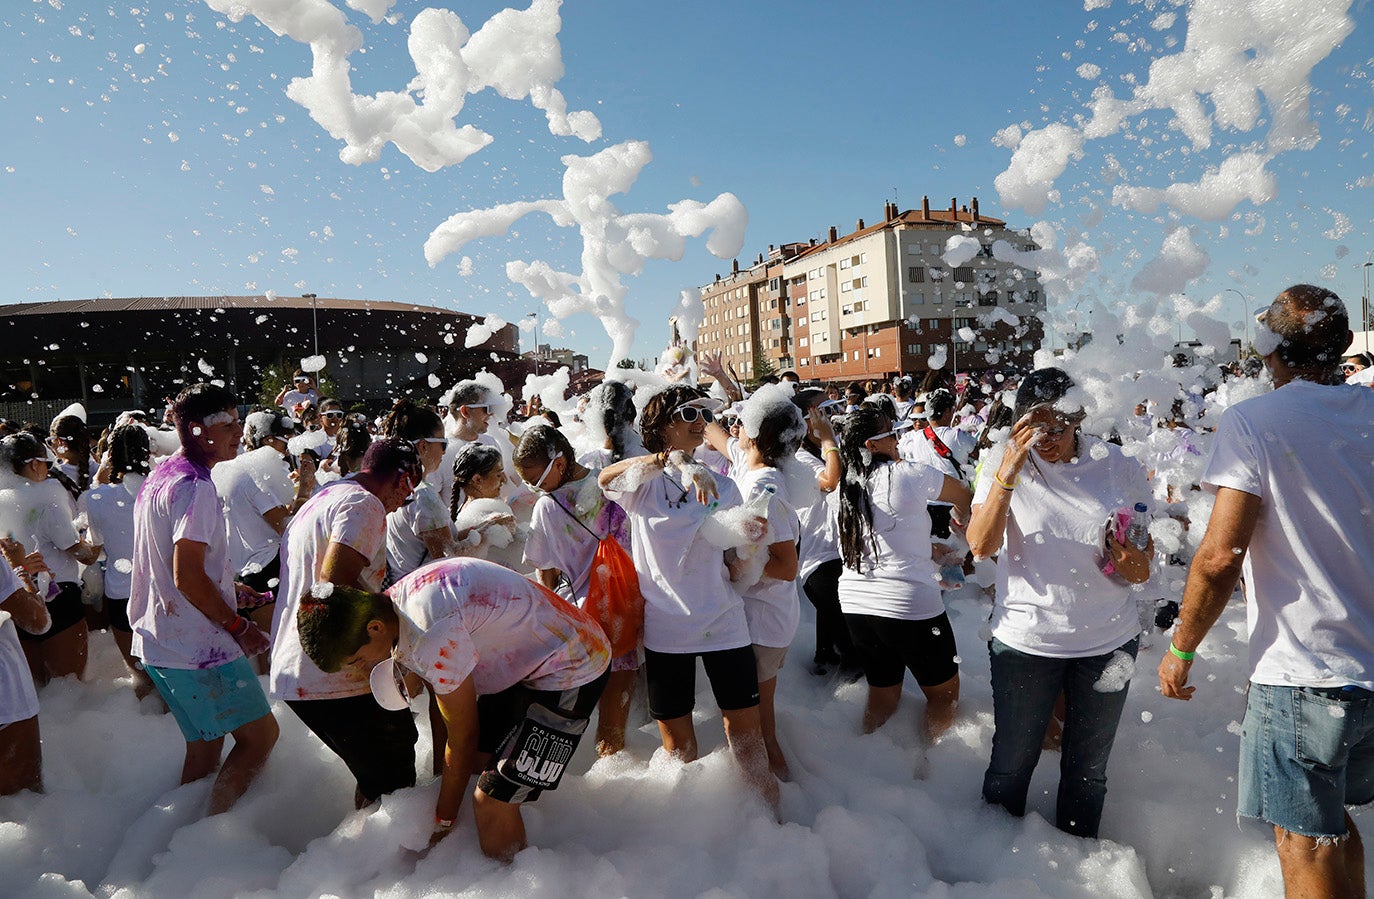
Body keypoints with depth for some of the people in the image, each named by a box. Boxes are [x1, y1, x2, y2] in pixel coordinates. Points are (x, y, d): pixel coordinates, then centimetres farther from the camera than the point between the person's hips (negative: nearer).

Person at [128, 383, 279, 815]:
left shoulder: (159, 478, 13)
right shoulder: (195, 487, -19)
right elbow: (187, 577, -24)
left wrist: (225, 586, 19)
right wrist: (238, 625, -15)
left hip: (159, 639, 10)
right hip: (198, 648, -10)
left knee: (204, 747, 19)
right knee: (260, 734, 0)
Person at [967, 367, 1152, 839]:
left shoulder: (1119, 467, -4)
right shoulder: (1005, 465, -10)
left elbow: (1145, 543, 7)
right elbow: (981, 545, -22)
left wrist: (1139, 564, -17)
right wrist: (1008, 469, -31)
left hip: (1107, 641, 2)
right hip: (1024, 640, -2)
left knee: (1088, 768, 20)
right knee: (1010, 764, 12)